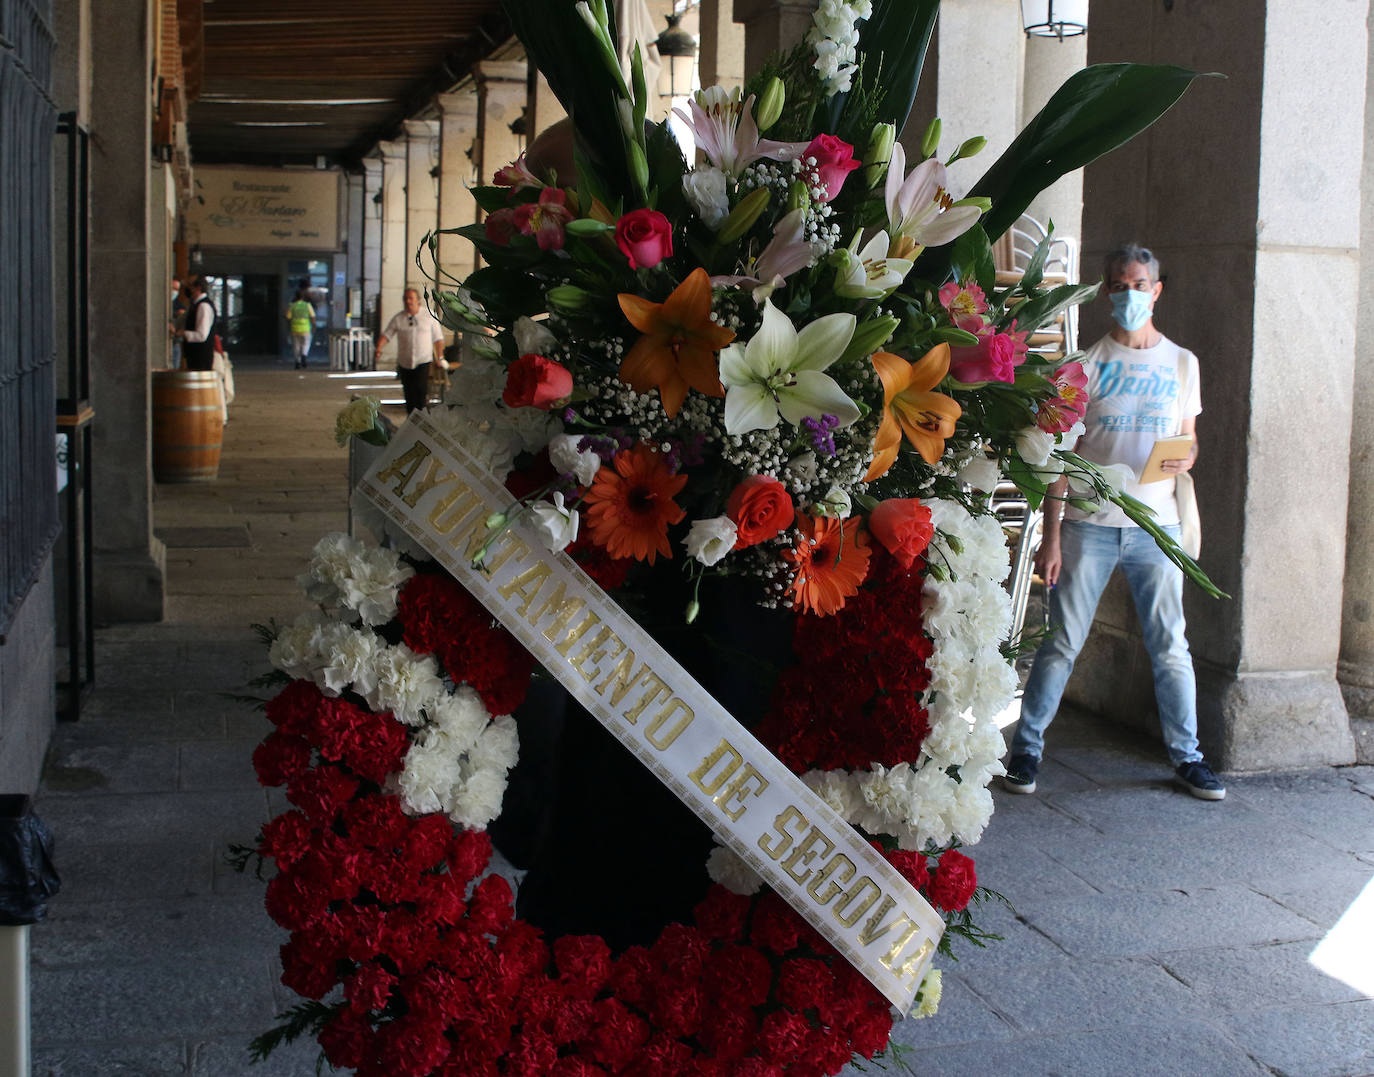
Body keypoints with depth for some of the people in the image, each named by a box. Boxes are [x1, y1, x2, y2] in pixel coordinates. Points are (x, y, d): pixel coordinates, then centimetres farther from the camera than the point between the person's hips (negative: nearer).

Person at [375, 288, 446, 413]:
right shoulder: (398, 319, 3)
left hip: (423, 362, -2)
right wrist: (378, 349, -19)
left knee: (421, 389, -18)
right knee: (409, 394, 6)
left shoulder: (429, 316, 2)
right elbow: (386, 335, -1)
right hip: (405, 363, 2)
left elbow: (438, 338, 7)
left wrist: (440, 358, 1)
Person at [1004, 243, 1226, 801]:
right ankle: (1026, 748, 11)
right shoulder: (1088, 364, 2)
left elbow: (1189, 440, 17)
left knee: (1170, 646, 4)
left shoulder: (1182, 363, 10)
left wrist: (1186, 458, -9)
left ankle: (1186, 755, 16)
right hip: (1089, 525, -2)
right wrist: (1051, 536, -6)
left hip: (1155, 525, 2)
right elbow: (1063, 453, 0)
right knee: (1062, 644, 1)